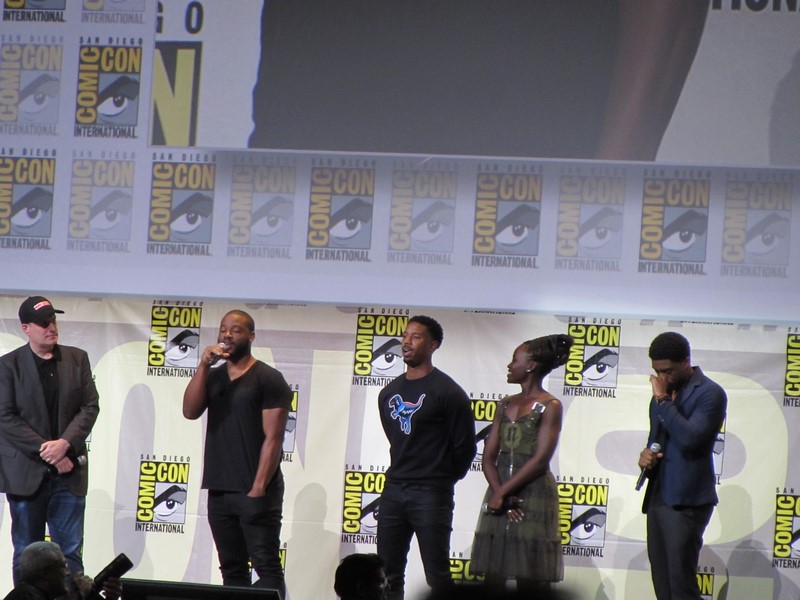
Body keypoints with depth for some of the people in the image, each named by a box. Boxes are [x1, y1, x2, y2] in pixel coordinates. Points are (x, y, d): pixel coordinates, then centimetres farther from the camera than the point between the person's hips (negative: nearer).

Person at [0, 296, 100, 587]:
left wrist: (65, 443, -12)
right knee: (26, 555, 4)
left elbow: (90, 407, 4)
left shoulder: (77, 359, 8)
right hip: (26, 473, -2)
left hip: (68, 473, 2)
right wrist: (46, 451, -13)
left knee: (71, 552, 0)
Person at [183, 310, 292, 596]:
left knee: (267, 568, -10)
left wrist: (258, 489, -16)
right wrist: (204, 365, -8)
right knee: (232, 570, 8)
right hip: (219, 491, 6)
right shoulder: (212, 377, 16)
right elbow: (190, 411, -1)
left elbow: (273, 438, -9)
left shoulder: (268, 379, -3)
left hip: (254, 491, -6)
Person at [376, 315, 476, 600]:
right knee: (387, 575, 6)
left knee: (437, 576, -5)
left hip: (430, 495, -7)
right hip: (393, 490, 7)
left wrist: (442, 479, 4)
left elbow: (464, 447, -5)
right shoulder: (389, 393, 12)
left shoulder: (447, 392, -8)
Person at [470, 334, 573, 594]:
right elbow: (489, 456, 8)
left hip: (534, 496, -6)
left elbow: (540, 460, -12)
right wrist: (499, 493, -8)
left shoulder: (549, 406, -4)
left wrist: (502, 492, -12)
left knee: (530, 583, -4)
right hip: (499, 497, 6)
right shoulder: (506, 404, 14)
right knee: (493, 580, 3)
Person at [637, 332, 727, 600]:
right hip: (657, 497, 8)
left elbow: (689, 438, -22)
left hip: (686, 501, -8)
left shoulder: (709, 393, -8)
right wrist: (646, 453, 6)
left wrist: (663, 400, -17)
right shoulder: (665, 391, 17)